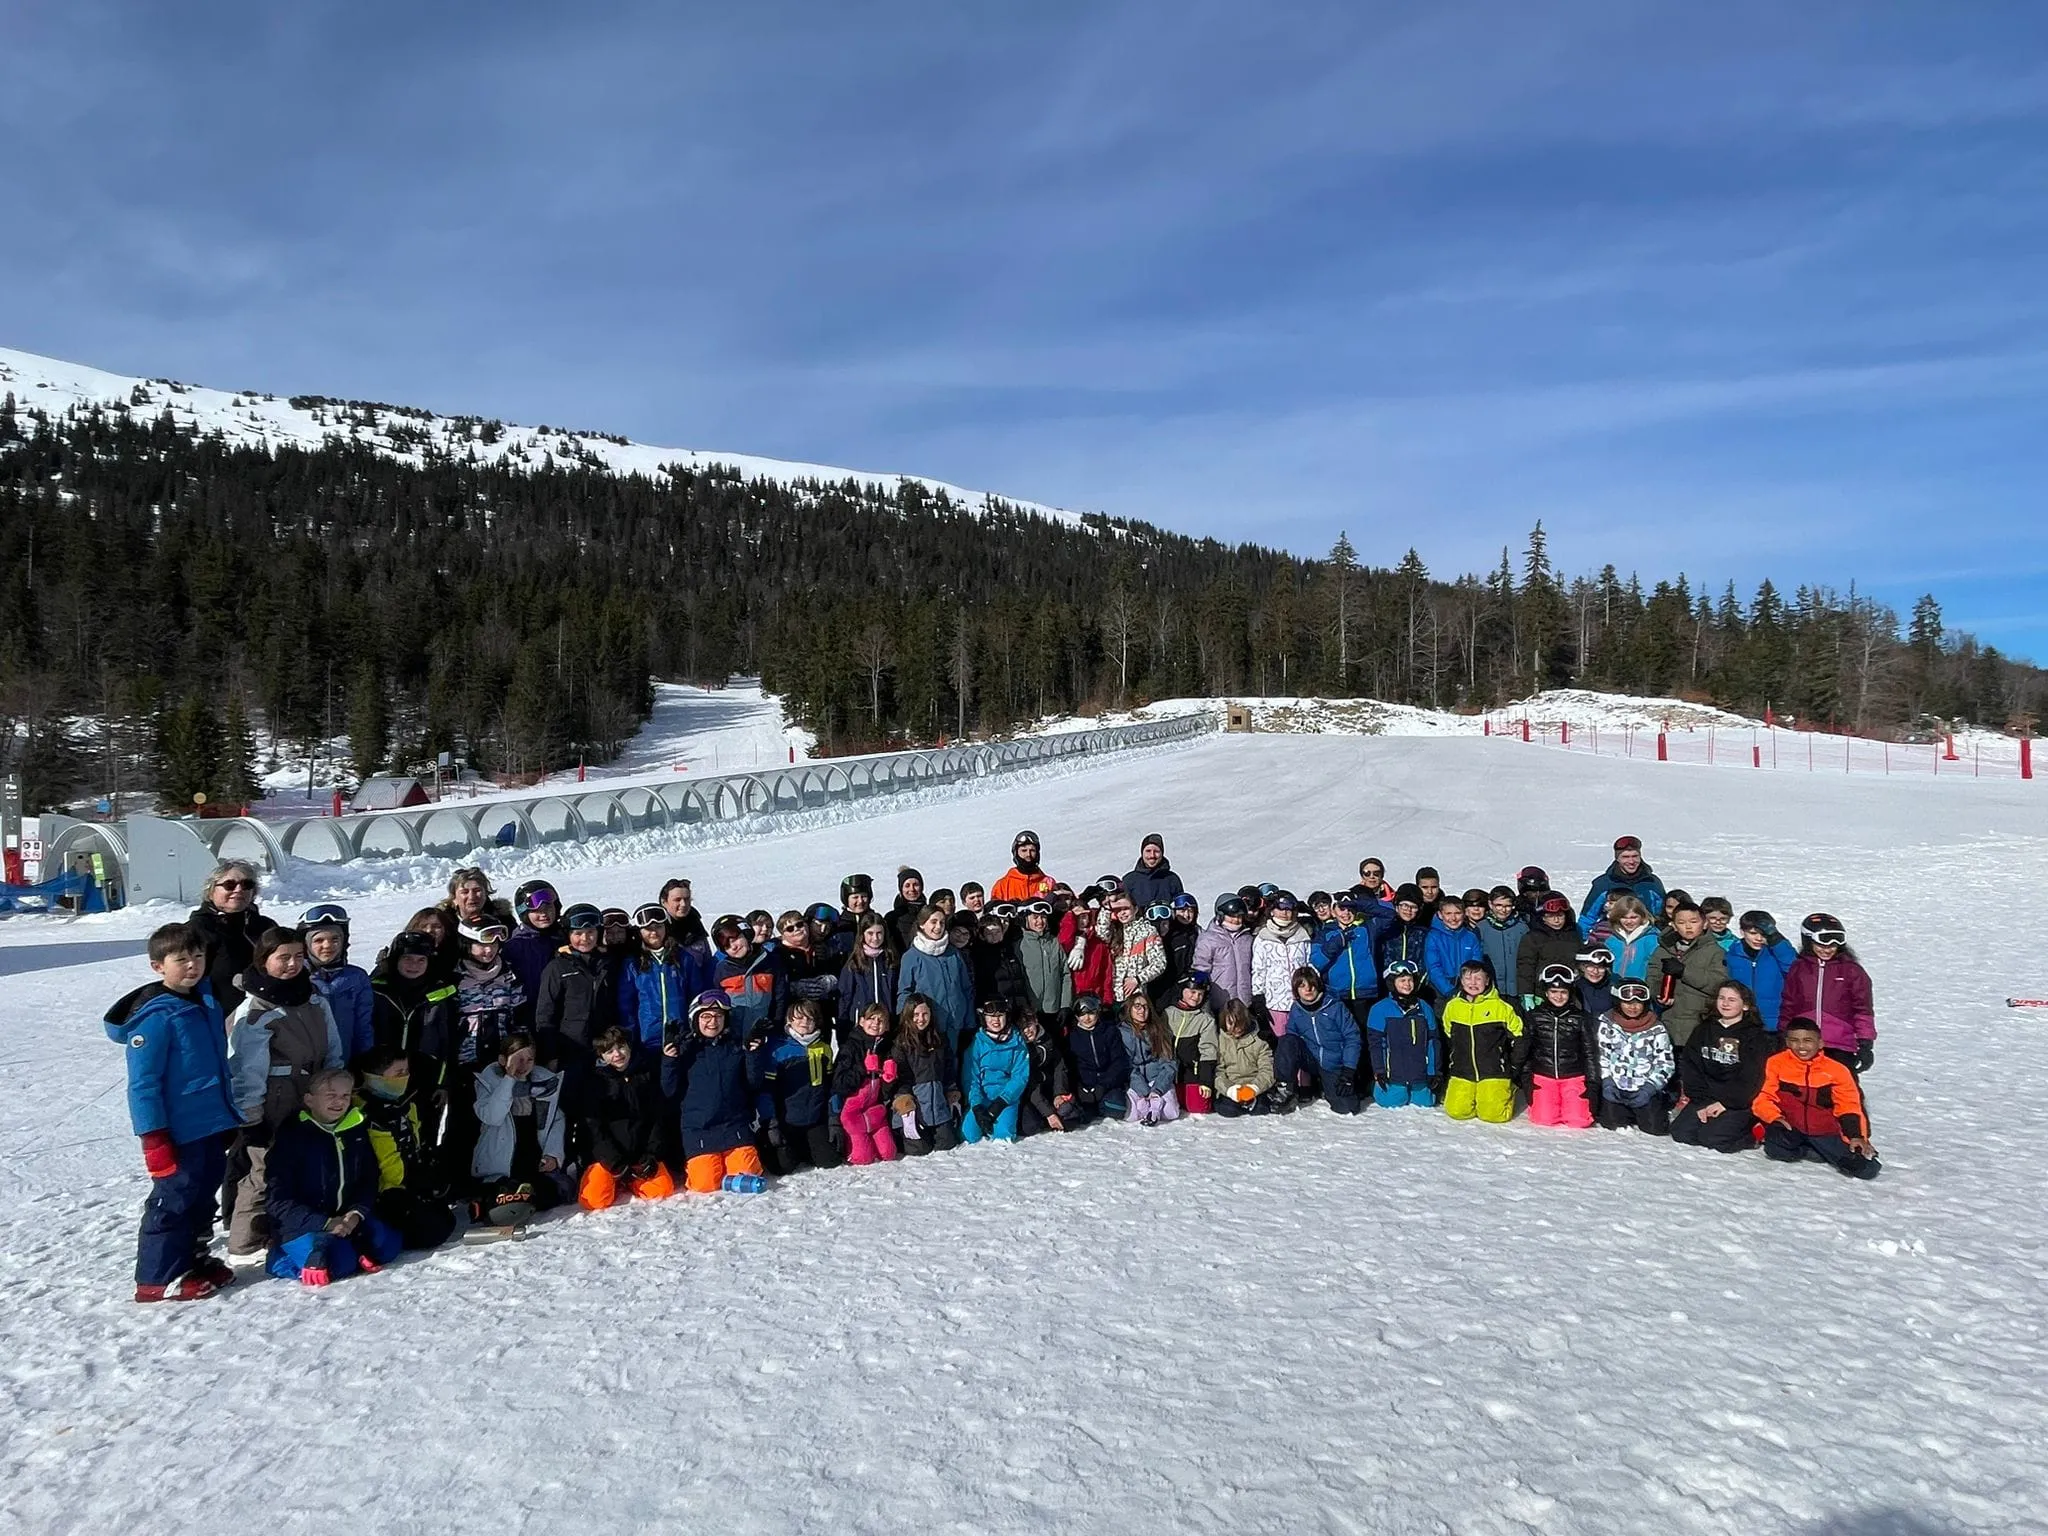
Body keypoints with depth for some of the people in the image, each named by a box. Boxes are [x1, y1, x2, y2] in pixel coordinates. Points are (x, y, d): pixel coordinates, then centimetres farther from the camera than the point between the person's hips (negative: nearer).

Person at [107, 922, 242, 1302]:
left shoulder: (206, 999, 7)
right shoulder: (155, 1016, -18)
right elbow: (143, 1084, -18)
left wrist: (229, 1114, 22)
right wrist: (154, 1140, -19)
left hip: (213, 1125, 8)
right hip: (179, 1132, -8)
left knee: (204, 1192, 17)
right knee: (174, 1198, 1)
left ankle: (190, 1257, 31)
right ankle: (158, 1277, 13)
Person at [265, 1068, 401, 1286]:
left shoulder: (356, 1130, 6)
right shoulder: (292, 1135, -11)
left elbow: (369, 1180, 10)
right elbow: (277, 1199, -14)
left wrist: (357, 1213, -11)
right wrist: (324, 1223, -20)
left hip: (347, 1219, 5)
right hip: (300, 1226, -5)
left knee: (387, 1244, -15)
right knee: (339, 1262, -28)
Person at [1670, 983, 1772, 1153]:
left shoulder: (1756, 1036, 1)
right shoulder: (1703, 1031, 13)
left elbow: (1751, 1078, -8)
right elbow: (1690, 1068, 4)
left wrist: (1726, 1103, -14)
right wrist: (1700, 1102, -8)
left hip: (1740, 1103, -4)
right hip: (1705, 1098, 4)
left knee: (1712, 1138, -24)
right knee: (1680, 1132, -17)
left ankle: (1752, 1132, 2)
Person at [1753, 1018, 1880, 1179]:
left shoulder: (1837, 1070, 3)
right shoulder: (1776, 1063, -1)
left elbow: (1849, 1108, 6)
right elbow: (1762, 1097, -1)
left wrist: (1857, 1136, -7)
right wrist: (1775, 1117, -19)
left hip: (1825, 1133, 1)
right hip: (1790, 1128, 0)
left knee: (1867, 1168, -16)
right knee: (1776, 1149, -34)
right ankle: (1820, 1153, -2)